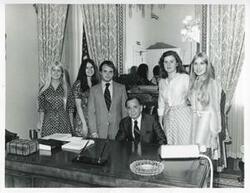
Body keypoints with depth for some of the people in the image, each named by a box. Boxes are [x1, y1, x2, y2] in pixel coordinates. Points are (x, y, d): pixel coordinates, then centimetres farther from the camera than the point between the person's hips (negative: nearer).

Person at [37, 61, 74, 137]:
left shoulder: (66, 88, 4)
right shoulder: (44, 89, 5)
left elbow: (70, 108, 4)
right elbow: (41, 108, 5)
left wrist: (71, 124, 1)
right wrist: (40, 122, -3)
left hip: (63, 123, 0)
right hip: (48, 123, 0)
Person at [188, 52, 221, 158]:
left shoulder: (211, 83, -8)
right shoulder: (193, 82, 10)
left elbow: (215, 107, -8)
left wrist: (214, 130, -10)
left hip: (207, 118, -5)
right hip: (194, 119, 6)